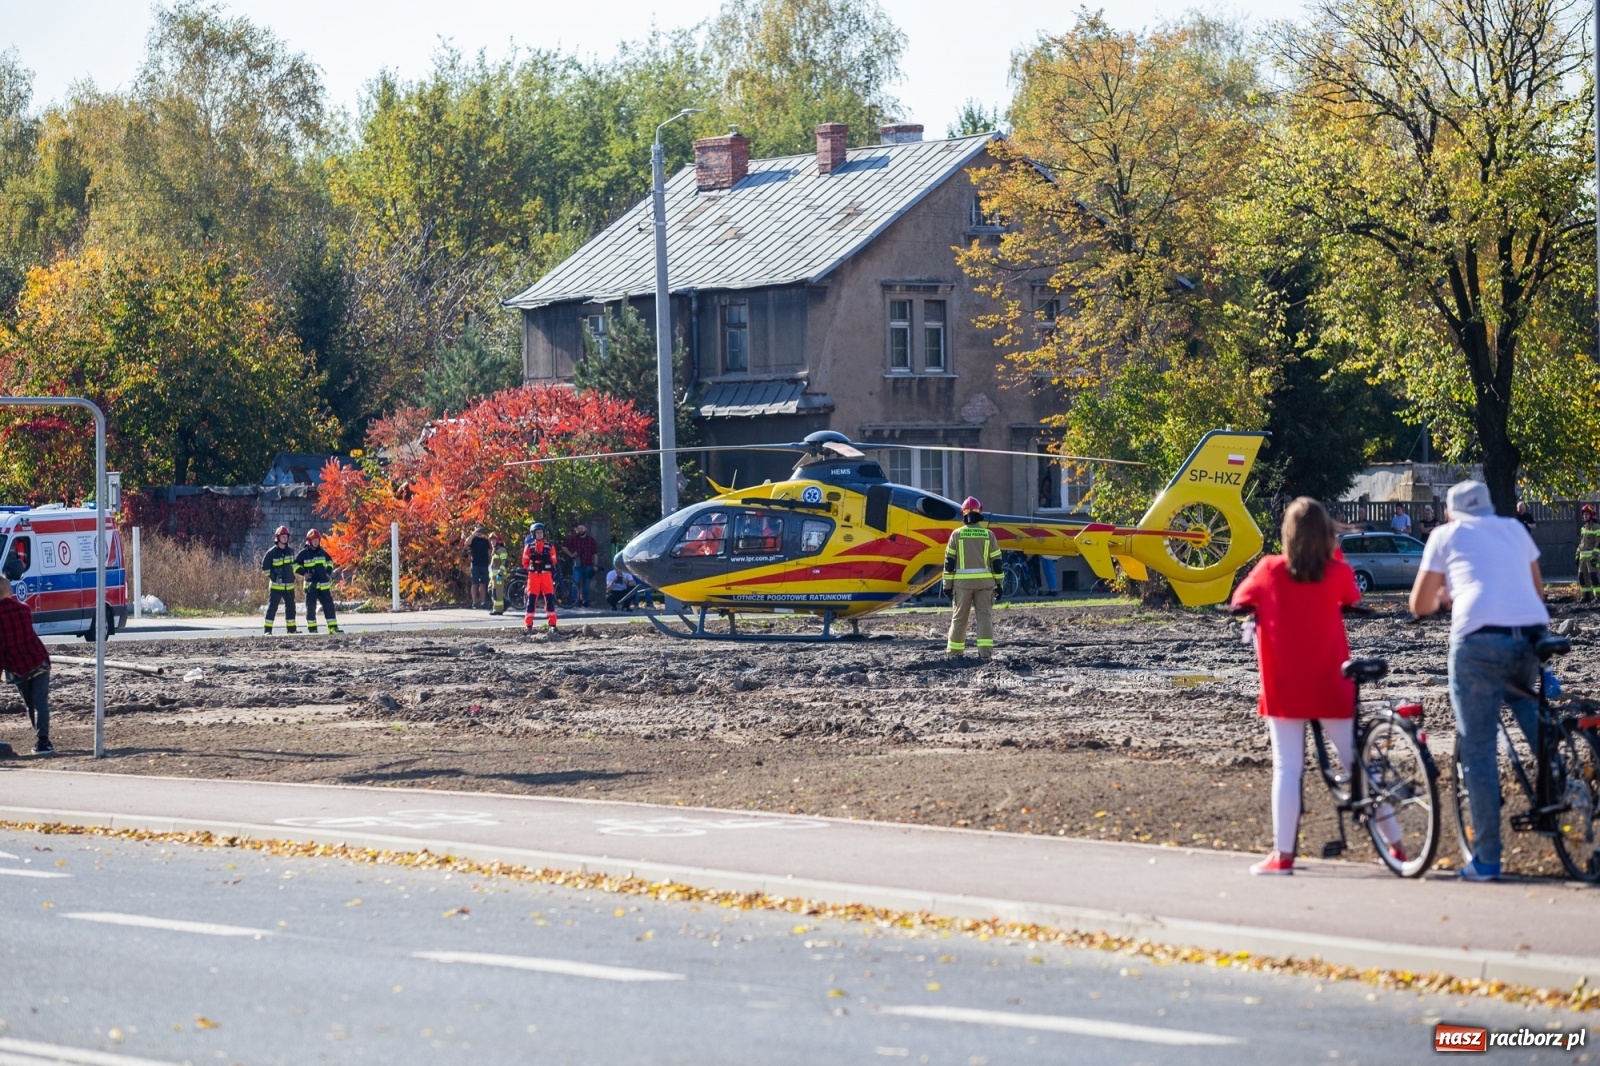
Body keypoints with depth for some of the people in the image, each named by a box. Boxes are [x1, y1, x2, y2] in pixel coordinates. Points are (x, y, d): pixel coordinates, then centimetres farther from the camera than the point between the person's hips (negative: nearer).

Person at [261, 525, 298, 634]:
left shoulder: (290, 551, 5)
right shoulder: (272, 552, -10)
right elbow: (265, 566, -4)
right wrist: (271, 576, -9)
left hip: (289, 585, 6)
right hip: (276, 585, -6)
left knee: (290, 607, 14)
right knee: (272, 607, -8)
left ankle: (291, 628, 24)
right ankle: (268, 630, -10)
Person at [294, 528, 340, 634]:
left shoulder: (322, 552, 9)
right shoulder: (304, 553, -3)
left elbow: (329, 561, 26)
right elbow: (295, 565, 2)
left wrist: (329, 572, 12)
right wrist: (303, 573, -10)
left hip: (324, 585, 4)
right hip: (311, 585, -4)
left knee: (329, 605, 0)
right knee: (311, 607, -1)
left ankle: (333, 627, 2)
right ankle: (312, 628, 4)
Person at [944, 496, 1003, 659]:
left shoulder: (957, 534, 0)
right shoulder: (988, 534, 2)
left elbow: (949, 561, -1)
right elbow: (996, 561, 3)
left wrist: (947, 584, 4)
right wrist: (998, 584, 9)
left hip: (962, 582, 0)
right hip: (984, 582, 0)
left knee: (959, 617, 8)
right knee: (985, 615, 1)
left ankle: (954, 651, 13)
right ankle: (985, 651, -9)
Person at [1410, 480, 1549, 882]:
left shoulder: (1446, 535, 14)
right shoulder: (1515, 529, 24)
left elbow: (1419, 605, 17)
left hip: (1479, 639, -4)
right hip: (1533, 635, 4)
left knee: (1478, 750, 1)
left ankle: (1486, 858, 0)